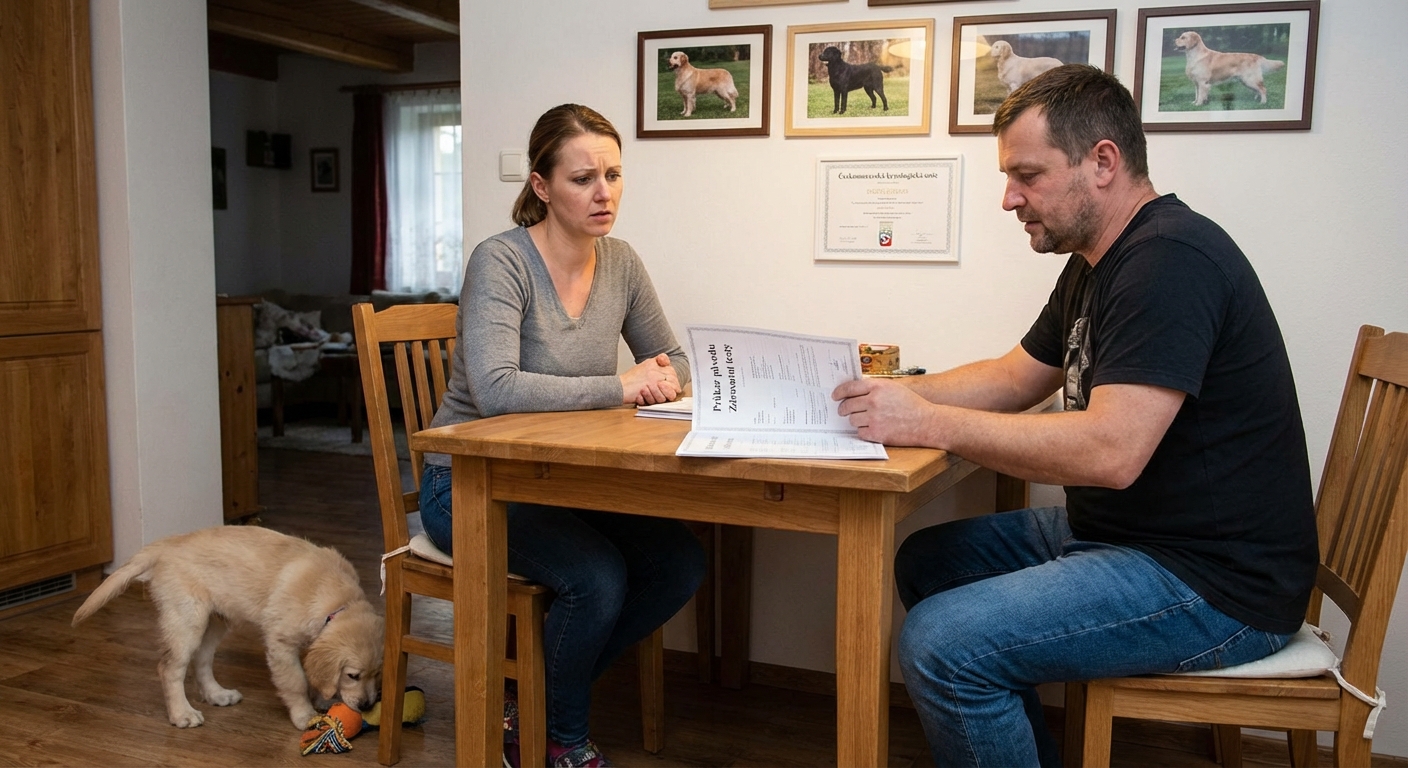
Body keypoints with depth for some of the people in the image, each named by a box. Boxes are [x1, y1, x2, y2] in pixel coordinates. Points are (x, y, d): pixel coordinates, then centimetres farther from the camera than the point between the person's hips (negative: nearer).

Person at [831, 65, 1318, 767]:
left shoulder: (1170, 260, -21)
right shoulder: (1098, 262, 12)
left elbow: (1111, 451, -30)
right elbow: (1017, 378, 18)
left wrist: (929, 423, -23)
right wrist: (897, 393, 1)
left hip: (1211, 581, -10)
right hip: (1117, 528, 11)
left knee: (939, 645, -22)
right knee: (925, 562, 13)